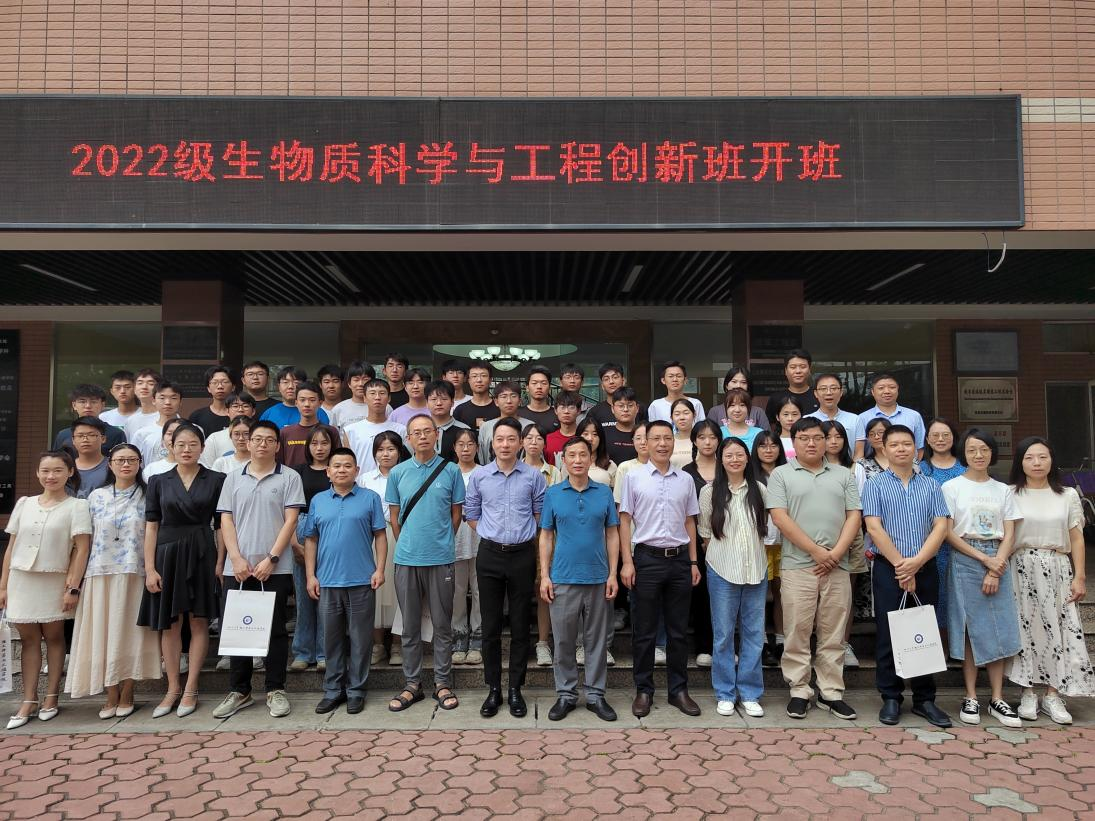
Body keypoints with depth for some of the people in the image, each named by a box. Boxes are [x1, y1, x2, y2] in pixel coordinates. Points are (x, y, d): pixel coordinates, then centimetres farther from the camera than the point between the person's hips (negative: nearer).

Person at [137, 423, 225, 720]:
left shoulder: (216, 480, 1)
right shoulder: (158, 481, 6)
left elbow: (220, 526, 2)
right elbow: (151, 527, 4)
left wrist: (220, 561, -5)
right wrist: (149, 568, -3)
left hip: (201, 554, -1)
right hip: (167, 554, 2)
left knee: (198, 622, 2)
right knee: (169, 624, 6)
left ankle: (190, 690, 12)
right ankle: (172, 690, 17)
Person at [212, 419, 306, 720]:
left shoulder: (289, 478, 1)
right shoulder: (233, 478, 11)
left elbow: (290, 521, -4)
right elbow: (226, 520, 6)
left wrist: (271, 559, -12)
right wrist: (237, 559, -6)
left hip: (275, 568, -3)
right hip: (237, 568, 3)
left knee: (275, 630, 4)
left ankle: (275, 690, 15)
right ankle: (239, 691, 21)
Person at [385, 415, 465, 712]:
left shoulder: (451, 471, 0)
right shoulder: (398, 473, 5)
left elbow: (456, 514, 6)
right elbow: (394, 517, 10)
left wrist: (441, 543, 7)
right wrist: (407, 545, 9)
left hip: (441, 558, -1)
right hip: (407, 559, 2)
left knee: (442, 624, 6)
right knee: (410, 626, 10)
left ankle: (442, 683, 18)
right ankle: (412, 684, 21)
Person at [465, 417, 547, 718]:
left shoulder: (533, 476, -2)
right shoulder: (479, 475, 1)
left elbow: (541, 512, 6)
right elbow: (471, 512, 11)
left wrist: (524, 535, 6)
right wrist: (491, 534, 7)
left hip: (522, 555, -1)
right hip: (490, 555, 1)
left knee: (520, 625, 6)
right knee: (490, 625, 6)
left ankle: (515, 689, 18)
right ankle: (493, 689, 18)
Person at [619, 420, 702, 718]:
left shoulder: (686, 479, 8)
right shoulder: (634, 477, 0)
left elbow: (689, 522, 13)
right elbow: (625, 520, 0)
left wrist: (693, 562, 9)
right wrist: (627, 562, -6)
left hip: (679, 559, 3)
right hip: (648, 557, -2)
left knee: (679, 629, 10)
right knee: (644, 630, 5)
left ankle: (679, 690, 22)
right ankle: (643, 690, 17)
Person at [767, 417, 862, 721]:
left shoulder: (843, 475, 14)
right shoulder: (781, 474, 4)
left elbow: (854, 516, 6)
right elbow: (780, 517, -6)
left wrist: (836, 553, -7)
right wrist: (816, 551, -11)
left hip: (837, 567, 3)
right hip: (797, 566, -2)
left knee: (833, 634, 8)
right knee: (797, 633, 1)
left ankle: (831, 693, 19)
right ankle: (799, 692, 13)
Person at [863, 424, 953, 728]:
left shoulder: (931, 487, 10)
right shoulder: (874, 486, 2)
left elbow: (941, 526, -1)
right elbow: (874, 528, -7)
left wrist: (917, 561, -13)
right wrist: (900, 565, -13)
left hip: (925, 569, 3)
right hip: (888, 569, -2)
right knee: (888, 634, 2)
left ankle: (925, 699, 20)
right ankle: (891, 698, 12)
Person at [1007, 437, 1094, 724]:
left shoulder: (1068, 495, 8)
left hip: (1057, 570, 2)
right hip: (1022, 570, -2)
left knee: (1057, 629, 0)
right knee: (1025, 628, 0)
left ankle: (1052, 695, 8)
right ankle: (1028, 694, 8)